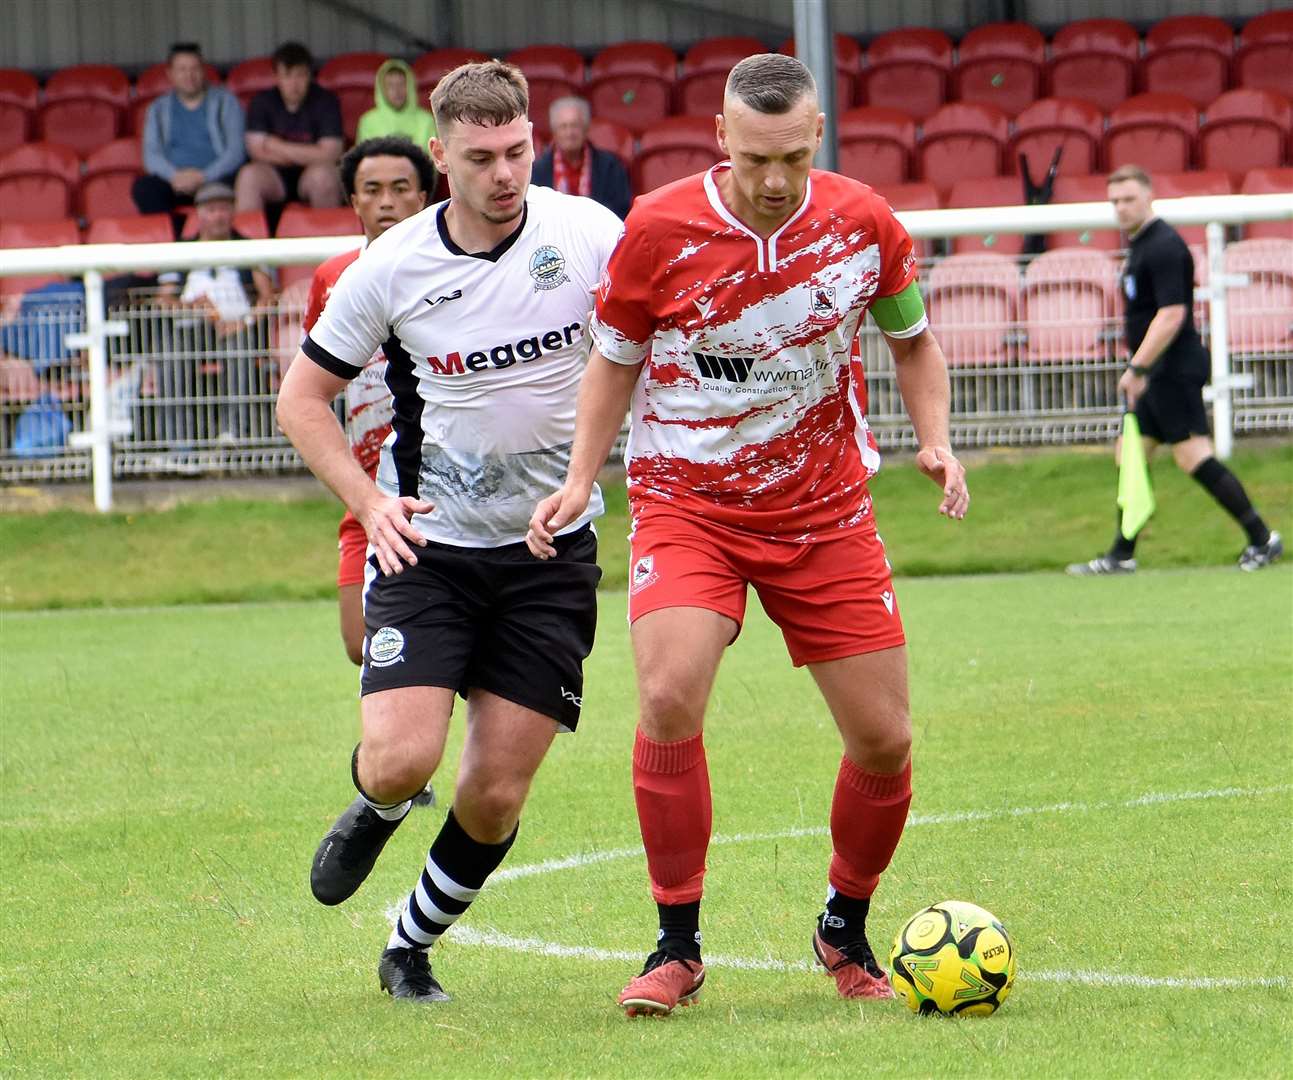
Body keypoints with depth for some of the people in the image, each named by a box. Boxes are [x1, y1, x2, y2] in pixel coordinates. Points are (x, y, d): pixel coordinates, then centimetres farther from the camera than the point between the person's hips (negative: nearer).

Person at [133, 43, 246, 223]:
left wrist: (204, 177, -15)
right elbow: (151, 154, 8)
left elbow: (236, 150, 1)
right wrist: (174, 176, -15)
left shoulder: (225, 102, 12)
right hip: (174, 180, 2)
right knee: (142, 188, -31)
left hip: (216, 176, -2)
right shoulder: (158, 109, 19)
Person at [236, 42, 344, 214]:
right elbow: (257, 151, -6)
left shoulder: (325, 101, -5)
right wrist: (305, 155, -9)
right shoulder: (262, 101, 1)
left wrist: (278, 147, -8)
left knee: (323, 175, -34)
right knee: (249, 175, -29)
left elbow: (329, 154, -14)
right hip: (276, 176, 2)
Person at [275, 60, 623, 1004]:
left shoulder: (587, 235, -9)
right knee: (402, 760, -17)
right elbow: (302, 397, 4)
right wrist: (369, 501, -10)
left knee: (495, 797, -1)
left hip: (552, 548, 1)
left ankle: (411, 949, 25)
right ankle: (374, 812, 22)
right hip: (427, 540, 0)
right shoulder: (391, 268, -8)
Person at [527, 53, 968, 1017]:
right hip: (687, 503, -2)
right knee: (670, 697, -25)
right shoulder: (659, 230, -11)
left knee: (885, 739, -1)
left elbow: (913, 339, 12)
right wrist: (580, 479, -7)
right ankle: (679, 946, -11)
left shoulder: (863, 224, -6)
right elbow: (615, 358, 4)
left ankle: (845, 930, 26)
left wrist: (935, 440, -4)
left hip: (826, 509, 2)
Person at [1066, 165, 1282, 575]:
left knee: (1193, 456, -12)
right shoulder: (1140, 245, 17)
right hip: (1159, 376, 11)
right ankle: (1121, 556, 15)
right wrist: (1140, 371, 21)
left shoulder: (1164, 247, -15)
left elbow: (1172, 315, -22)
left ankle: (1262, 540, -8)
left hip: (1175, 371, -11)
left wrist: (1137, 369, -21)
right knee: (1129, 457, 11)